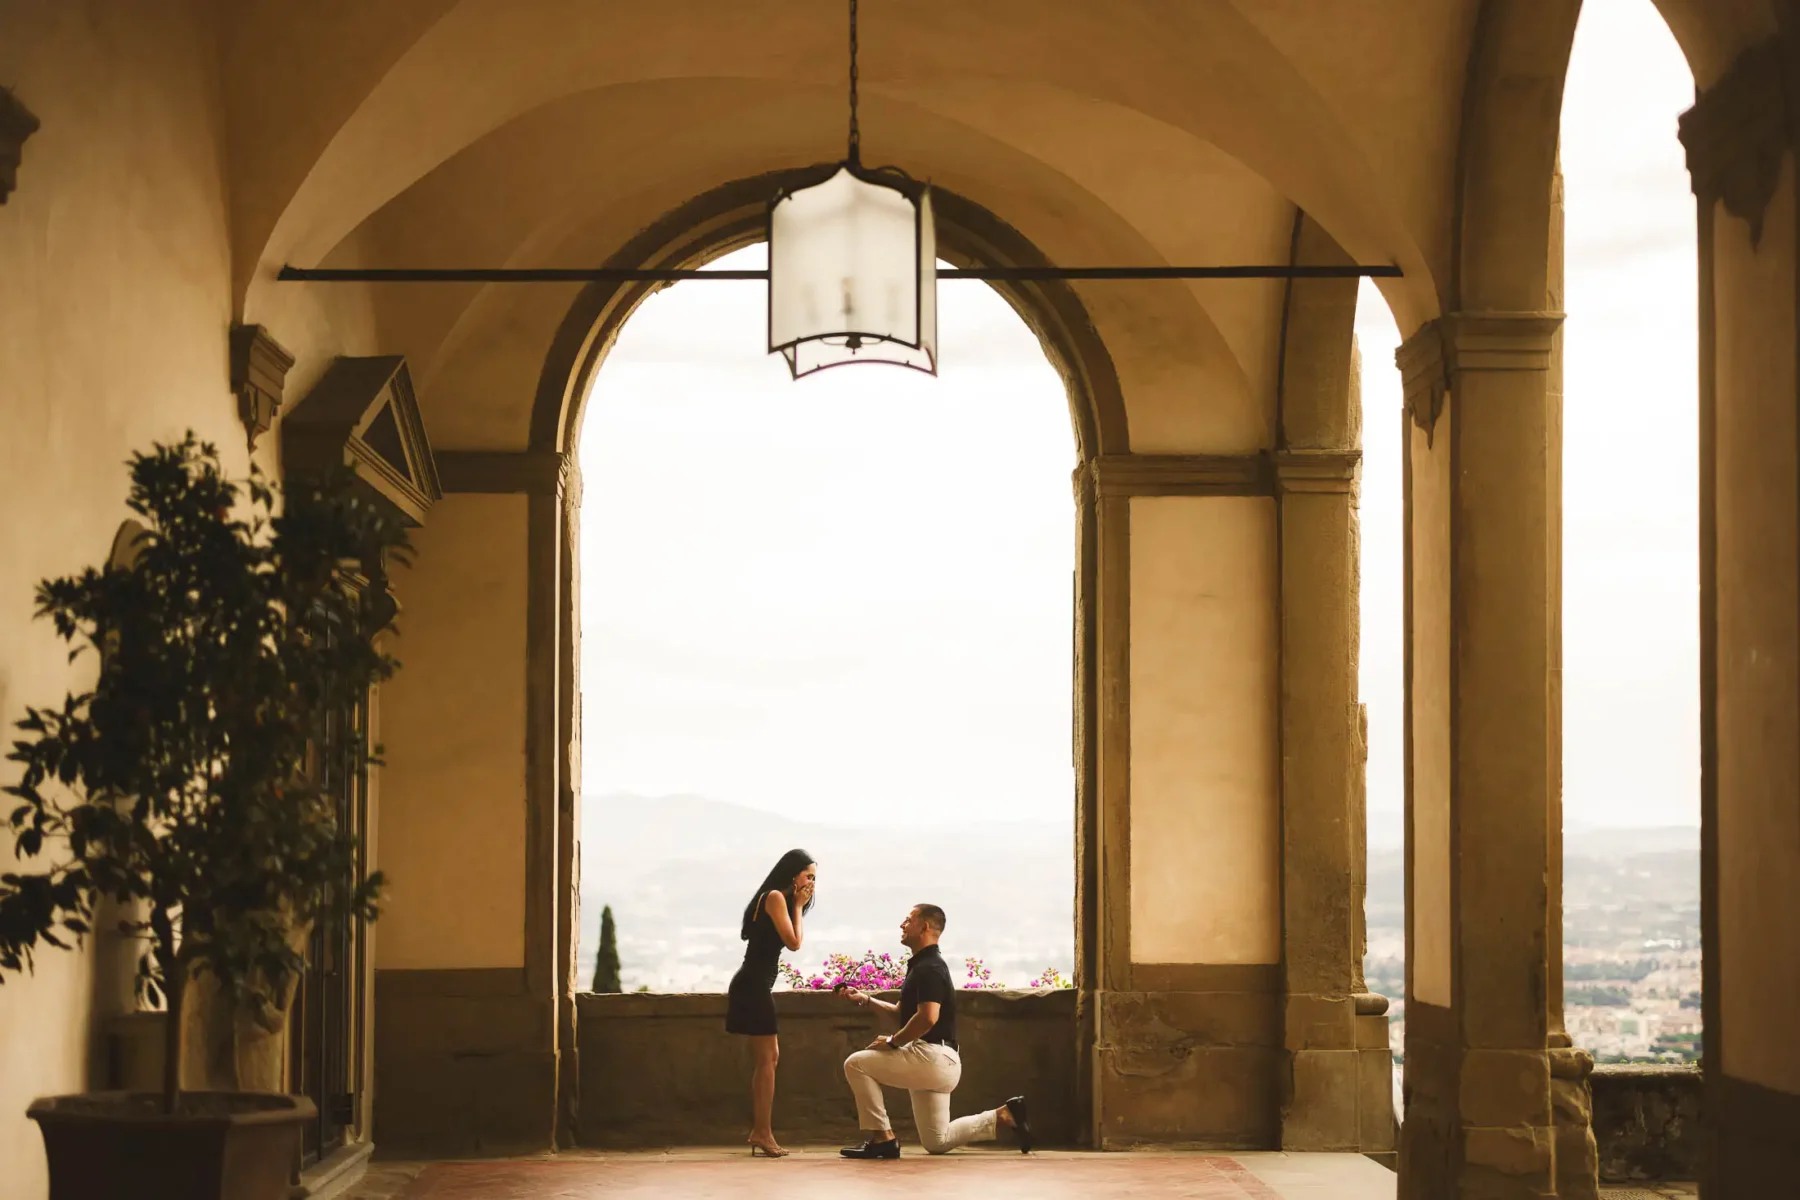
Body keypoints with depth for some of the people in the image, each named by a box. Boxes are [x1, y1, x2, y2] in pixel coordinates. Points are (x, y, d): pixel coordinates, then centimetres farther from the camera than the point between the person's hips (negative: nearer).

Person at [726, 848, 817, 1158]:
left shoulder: (776, 899, 19)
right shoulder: (776, 897, -10)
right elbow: (794, 942, -15)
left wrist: (797, 906, 10)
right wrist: (798, 907, -5)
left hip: (754, 986, 10)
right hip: (754, 985, -10)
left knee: (770, 1057, 13)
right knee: (767, 1059, -7)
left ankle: (758, 1131, 14)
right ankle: (763, 1132, -6)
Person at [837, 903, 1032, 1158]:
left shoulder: (929, 968, -14)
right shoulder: (923, 964, 18)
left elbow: (927, 1017, -28)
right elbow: (902, 1011, 29)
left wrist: (892, 1042, -17)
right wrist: (866, 999, 20)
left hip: (933, 1058, -10)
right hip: (937, 1061, 10)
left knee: (856, 1064, -9)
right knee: (936, 1142, 13)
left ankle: (882, 1138, -9)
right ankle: (1004, 1116, 11)